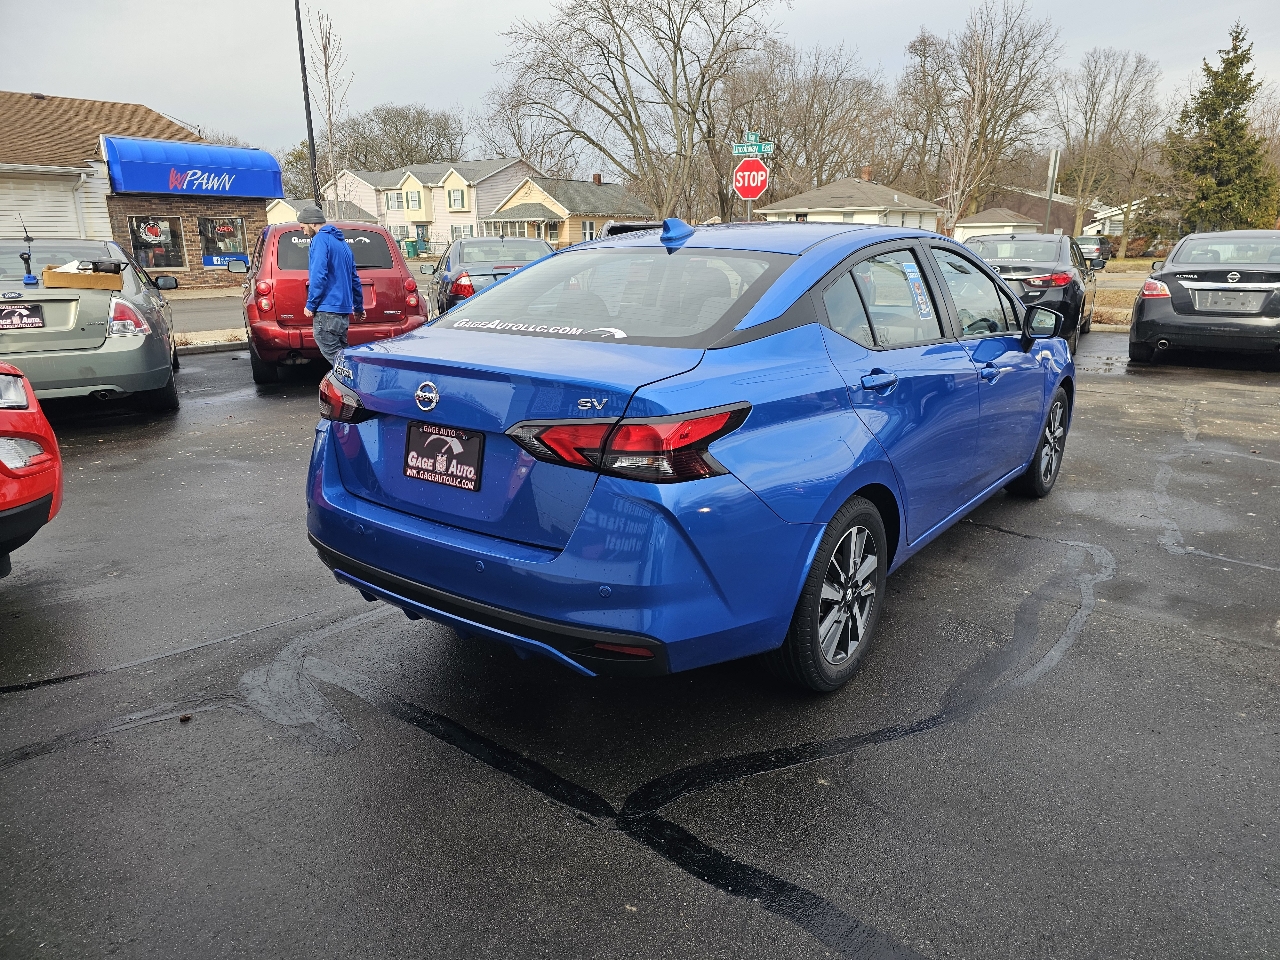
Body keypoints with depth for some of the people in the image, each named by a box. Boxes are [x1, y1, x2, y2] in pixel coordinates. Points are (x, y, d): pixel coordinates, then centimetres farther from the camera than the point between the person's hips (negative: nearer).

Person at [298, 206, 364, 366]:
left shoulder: (320, 239, -8)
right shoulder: (341, 241, 20)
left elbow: (319, 275, -18)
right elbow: (354, 278, 24)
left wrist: (310, 305, -11)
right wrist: (359, 306, 31)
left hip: (327, 309, -9)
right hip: (343, 308, 9)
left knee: (333, 354, -9)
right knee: (340, 352, 12)